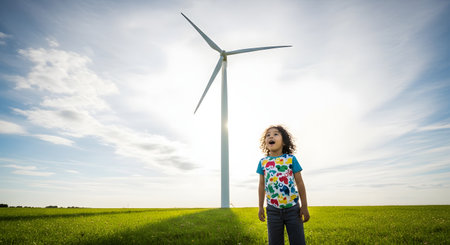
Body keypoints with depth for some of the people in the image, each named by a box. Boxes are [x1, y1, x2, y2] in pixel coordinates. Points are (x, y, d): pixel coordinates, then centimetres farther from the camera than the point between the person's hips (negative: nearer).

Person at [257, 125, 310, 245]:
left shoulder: (291, 159, -3)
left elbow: (299, 183, 0)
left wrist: (304, 206, 0)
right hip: (273, 209, 2)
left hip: (292, 208, -1)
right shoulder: (263, 162, 3)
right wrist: (261, 207, 10)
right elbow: (262, 185, 9)